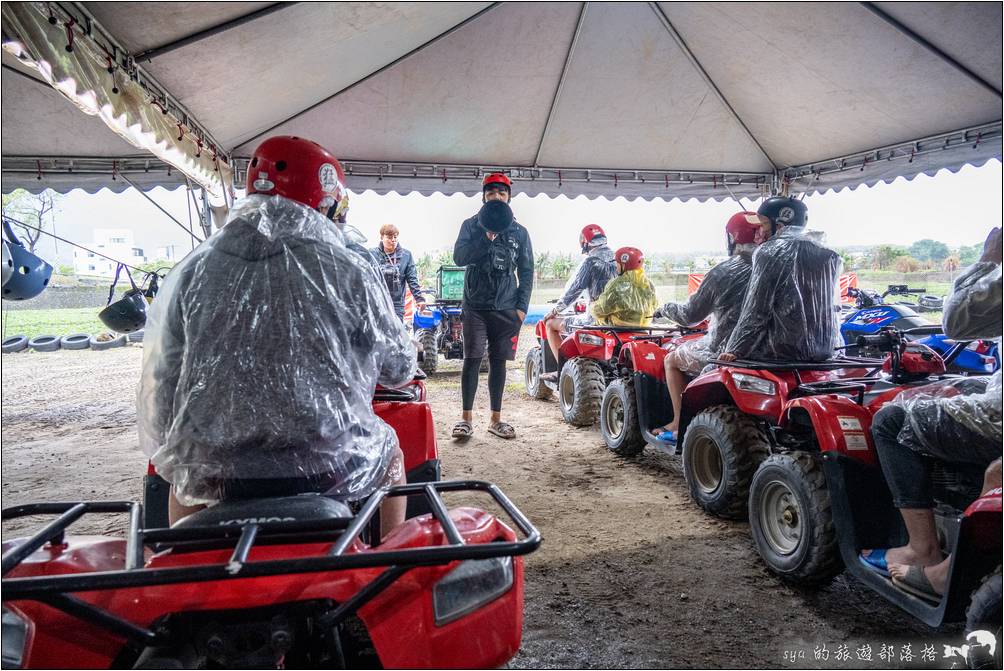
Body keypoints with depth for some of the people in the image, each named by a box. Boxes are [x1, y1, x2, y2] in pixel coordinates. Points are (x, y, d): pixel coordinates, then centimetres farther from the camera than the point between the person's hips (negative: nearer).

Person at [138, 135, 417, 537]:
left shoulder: (191, 271, 1)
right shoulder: (351, 272, -7)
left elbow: (159, 386, 6)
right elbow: (400, 371, 4)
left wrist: (163, 455, 21)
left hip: (214, 479, 3)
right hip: (332, 472, -2)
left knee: (185, 473, 37)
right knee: (389, 449, 30)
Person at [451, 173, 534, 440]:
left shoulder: (519, 231, 10)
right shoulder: (471, 225, 6)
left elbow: (526, 271, 10)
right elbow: (459, 257, -8)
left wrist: (522, 306, 1)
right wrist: (487, 237, -18)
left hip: (506, 308, 2)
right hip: (475, 305, -2)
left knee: (498, 361, 6)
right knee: (472, 360, -3)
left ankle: (496, 418, 15)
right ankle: (466, 417, 6)